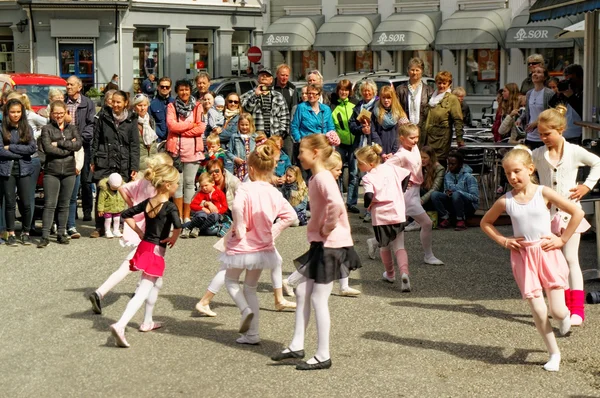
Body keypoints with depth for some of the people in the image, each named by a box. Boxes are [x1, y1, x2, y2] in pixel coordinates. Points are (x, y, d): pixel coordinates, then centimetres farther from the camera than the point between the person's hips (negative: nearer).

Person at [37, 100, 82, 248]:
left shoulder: (72, 128, 12)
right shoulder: (47, 129, 4)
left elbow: (79, 144, -5)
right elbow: (48, 148, -11)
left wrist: (59, 143, -11)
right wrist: (69, 147, -8)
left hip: (69, 171, 3)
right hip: (51, 172, -3)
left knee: (64, 205, 8)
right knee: (49, 204, -5)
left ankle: (61, 234, 15)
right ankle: (45, 236, -5)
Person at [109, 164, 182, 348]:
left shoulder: (147, 203, 5)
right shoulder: (170, 206, -16)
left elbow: (126, 215, 12)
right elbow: (178, 226, -33)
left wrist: (139, 232, 13)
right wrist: (173, 239, -13)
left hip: (144, 246, 8)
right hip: (157, 251, -8)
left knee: (157, 283, 29)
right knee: (142, 293, -9)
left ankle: (147, 322, 38)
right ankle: (120, 326, -23)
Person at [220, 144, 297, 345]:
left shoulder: (246, 189, -19)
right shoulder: (274, 193, -3)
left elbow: (238, 206, -39)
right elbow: (290, 215, -3)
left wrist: (239, 227, -24)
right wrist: (273, 232, 3)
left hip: (243, 245, -5)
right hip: (263, 247, 5)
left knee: (231, 280, 20)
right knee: (251, 287, 19)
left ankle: (245, 309, -8)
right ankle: (252, 334, 16)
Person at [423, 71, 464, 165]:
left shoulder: (452, 99, -6)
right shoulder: (433, 97, 16)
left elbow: (458, 120, -11)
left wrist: (459, 138, -18)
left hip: (442, 137, -7)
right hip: (429, 136, 7)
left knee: (439, 162, -7)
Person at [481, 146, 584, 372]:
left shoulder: (543, 193, -7)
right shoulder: (506, 201, -1)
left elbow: (577, 212, -5)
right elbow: (485, 222, 16)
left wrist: (562, 239, -5)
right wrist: (503, 241, 4)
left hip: (547, 253, -1)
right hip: (523, 257, 1)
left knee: (558, 311, -7)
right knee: (538, 312, -3)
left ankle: (564, 318, 31)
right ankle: (554, 354, 16)